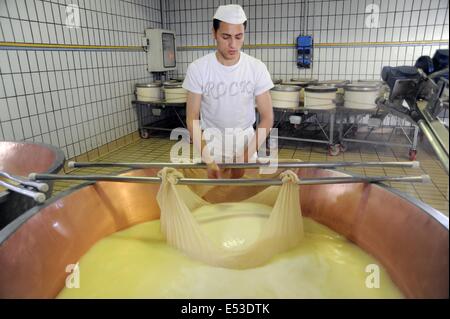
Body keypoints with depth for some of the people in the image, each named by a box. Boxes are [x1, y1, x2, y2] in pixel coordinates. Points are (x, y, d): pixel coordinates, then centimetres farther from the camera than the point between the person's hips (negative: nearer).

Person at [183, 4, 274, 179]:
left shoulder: (257, 68, -15)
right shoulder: (197, 68, -17)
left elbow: (267, 117, -12)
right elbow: (192, 118, -14)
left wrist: (247, 154, -24)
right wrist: (207, 159, -25)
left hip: (245, 136, 1)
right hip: (212, 137, 0)